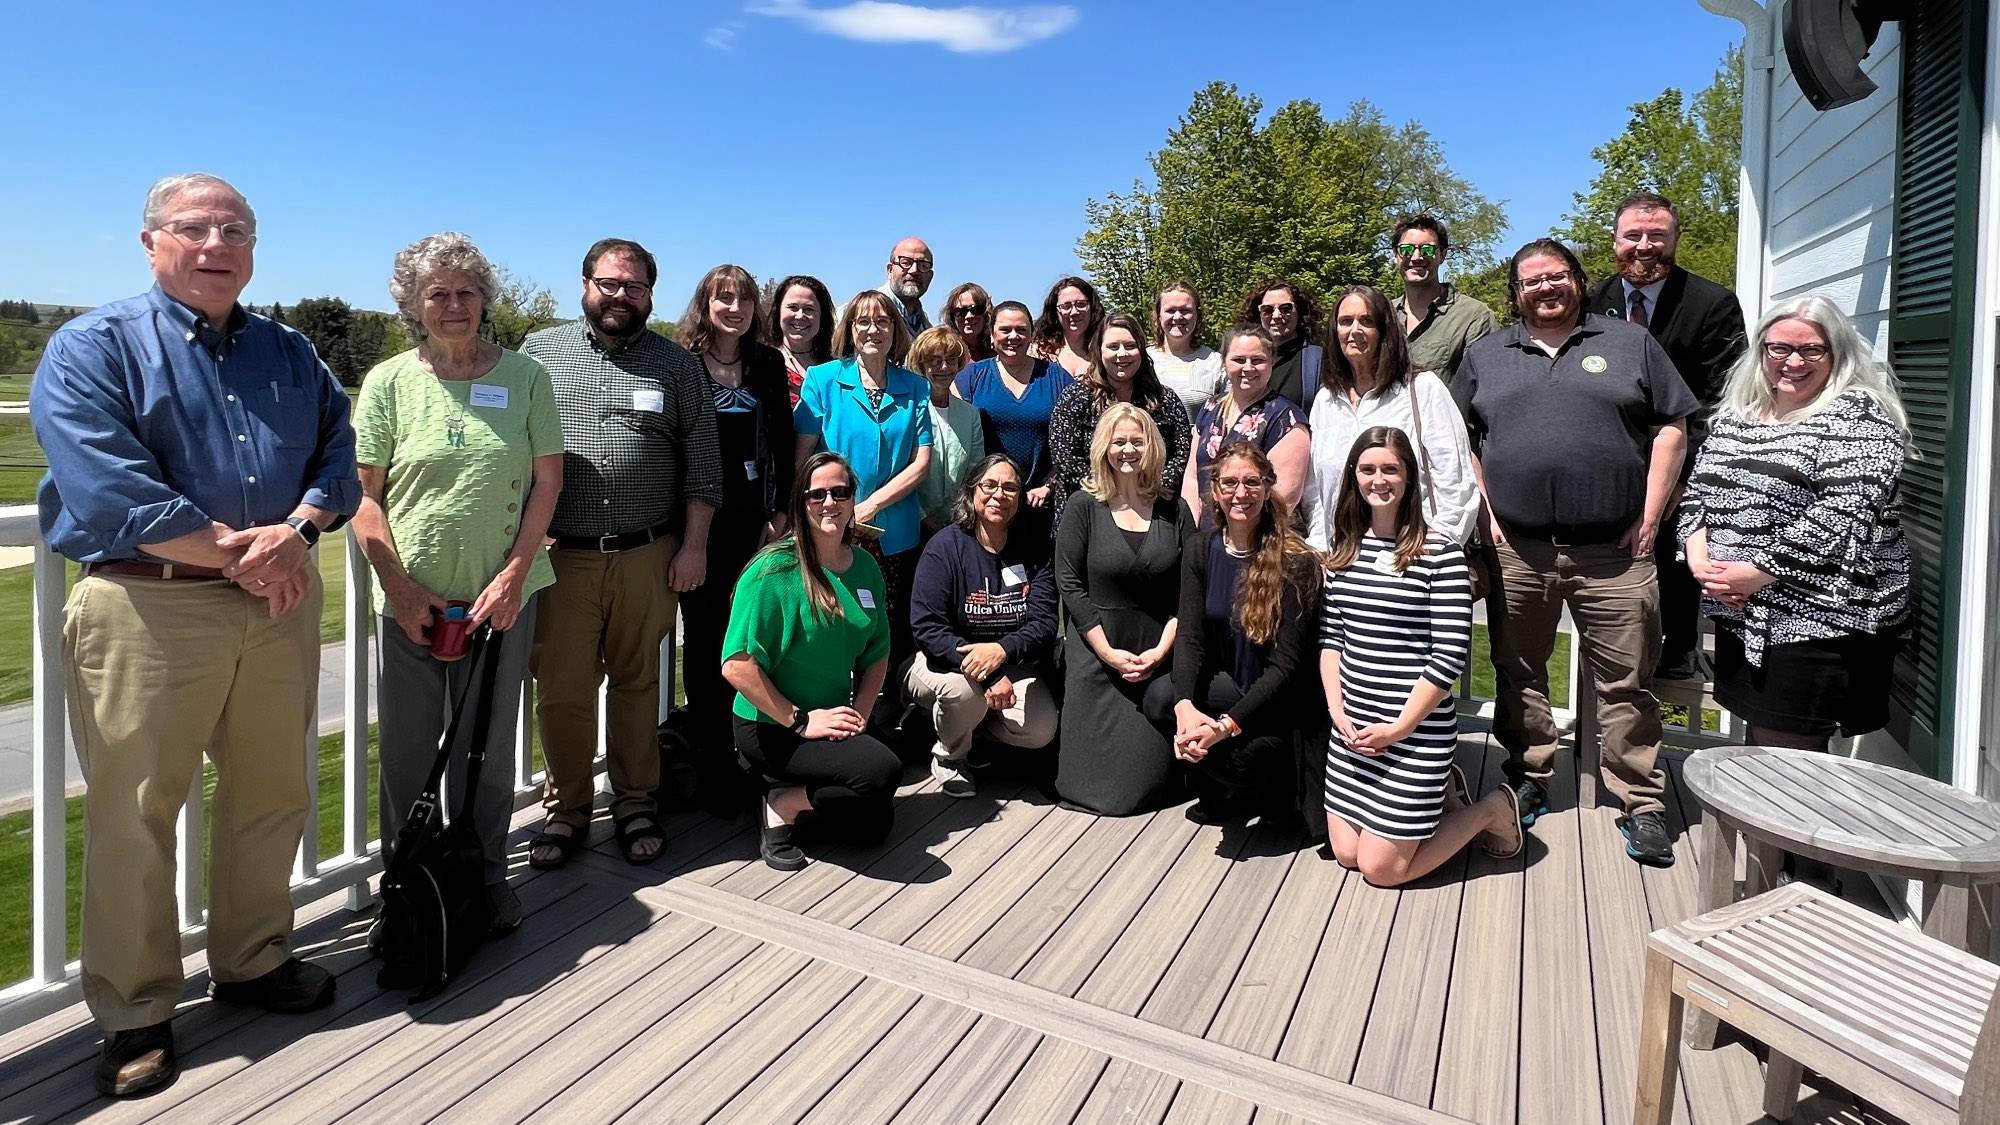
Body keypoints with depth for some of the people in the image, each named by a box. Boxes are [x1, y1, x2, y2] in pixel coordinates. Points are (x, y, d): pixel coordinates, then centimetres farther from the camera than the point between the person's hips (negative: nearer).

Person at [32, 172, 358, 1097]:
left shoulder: (290, 353, 13)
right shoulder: (93, 348, -3)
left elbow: (338, 450, 6)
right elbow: (108, 491, -15)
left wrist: (295, 531, -13)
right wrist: (237, 550, -14)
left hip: (279, 602, 5)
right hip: (149, 606, -4)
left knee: (273, 796, 14)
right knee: (133, 818, 3)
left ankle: (252, 960, 32)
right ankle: (135, 1014, 19)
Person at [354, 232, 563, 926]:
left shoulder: (525, 375, 3)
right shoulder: (389, 382, 2)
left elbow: (547, 480, 1)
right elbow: (365, 493, 1)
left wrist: (513, 576, -6)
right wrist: (401, 588, -7)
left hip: (502, 596, 0)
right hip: (409, 600, 0)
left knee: (489, 752, 11)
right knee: (408, 754, 8)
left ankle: (487, 877, 25)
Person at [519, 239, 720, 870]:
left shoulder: (677, 365, 8)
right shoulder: (539, 352, 8)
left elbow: (701, 463, 5)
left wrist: (693, 545, -1)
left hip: (647, 556, 0)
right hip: (560, 555, 0)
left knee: (636, 683, 10)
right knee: (561, 689, 2)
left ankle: (634, 802, 23)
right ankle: (567, 807, 19)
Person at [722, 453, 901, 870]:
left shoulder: (865, 567, 4)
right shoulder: (775, 570, -17)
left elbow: (877, 655, 11)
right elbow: (737, 665, -22)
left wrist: (859, 714, -5)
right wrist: (800, 721, -20)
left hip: (833, 721, 7)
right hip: (770, 728, -7)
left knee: (871, 828, 3)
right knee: (882, 770, -27)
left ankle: (793, 790, 22)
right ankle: (782, 806, -6)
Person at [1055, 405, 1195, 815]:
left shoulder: (1174, 509, 5)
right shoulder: (1083, 506, -2)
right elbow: (1069, 583, -6)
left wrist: (1162, 649, -9)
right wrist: (1108, 651, -12)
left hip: (1158, 653, 2)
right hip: (1095, 650, -1)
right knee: (1098, 767, -2)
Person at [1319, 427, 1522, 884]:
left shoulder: (1441, 553, -12)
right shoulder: (1345, 550, 6)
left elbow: (1450, 656, -14)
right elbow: (1331, 637, 9)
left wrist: (1399, 729, -15)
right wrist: (1336, 710, -3)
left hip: (1417, 730, -6)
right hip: (1352, 726, 6)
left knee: (1380, 869, -1)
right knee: (1346, 853, 10)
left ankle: (1490, 811, 20)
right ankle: (1438, 795, 32)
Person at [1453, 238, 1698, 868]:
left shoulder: (1629, 344, 10)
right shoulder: (1486, 356, 13)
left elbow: (1671, 428, 7)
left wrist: (1649, 517, -1)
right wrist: (1484, 513, 0)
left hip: (1613, 553, -1)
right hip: (1515, 552, 2)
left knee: (1626, 683, 1)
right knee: (1519, 674, 10)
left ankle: (1642, 805, 12)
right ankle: (1527, 782, 25)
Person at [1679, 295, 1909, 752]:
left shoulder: (1857, 417, -8)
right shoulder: (1738, 413, 13)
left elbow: (1842, 515, -19)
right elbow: (1699, 488, 12)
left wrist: (1757, 572, -19)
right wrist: (1699, 556, -6)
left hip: (1817, 623, -6)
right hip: (1741, 615, 7)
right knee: (1757, 751, 16)